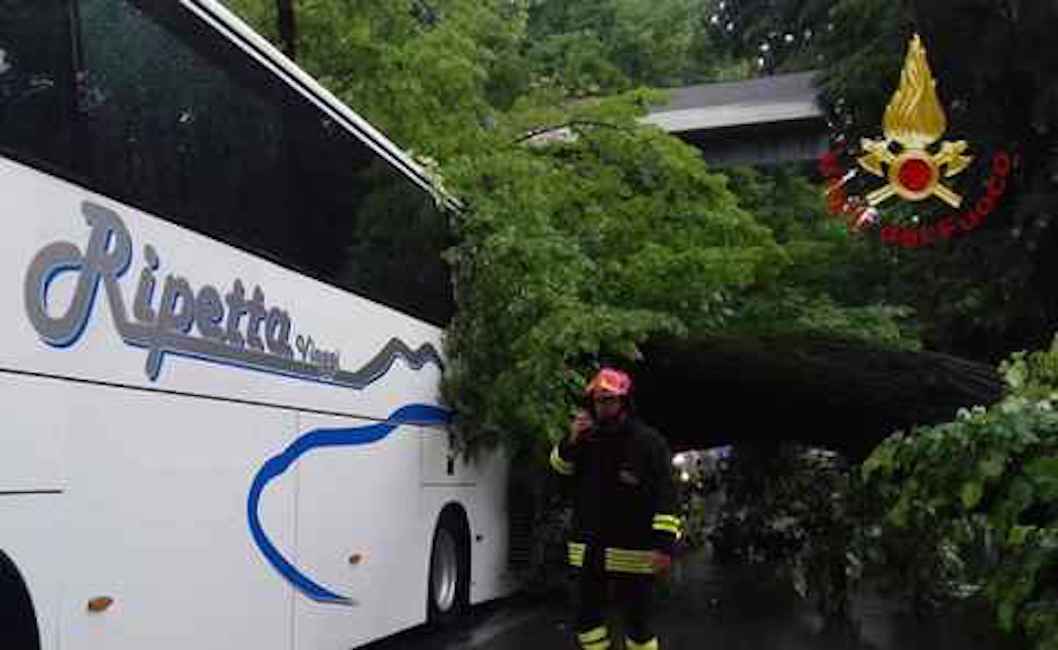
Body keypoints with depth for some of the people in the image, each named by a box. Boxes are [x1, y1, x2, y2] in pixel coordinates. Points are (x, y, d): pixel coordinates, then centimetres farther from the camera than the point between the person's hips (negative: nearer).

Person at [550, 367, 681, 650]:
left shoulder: (648, 441, -8)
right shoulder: (587, 439, 11)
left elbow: (666, 496, -12)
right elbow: (560, 467, 11)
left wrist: (664, 543, -21)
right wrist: (571, 441, -8)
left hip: (632, 550, -5)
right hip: (589, 547, 6)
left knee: (637, 616, 5)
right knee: (587, 613, 14)